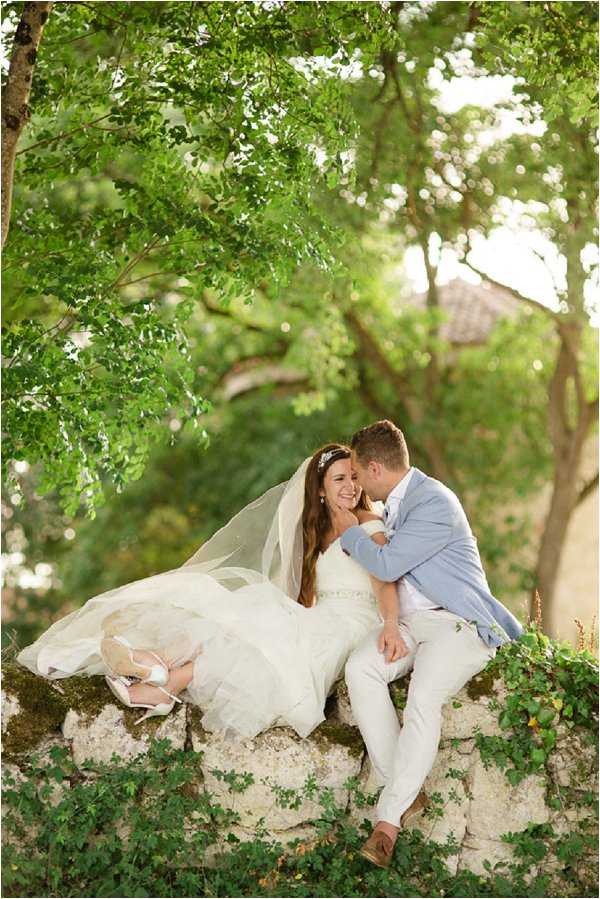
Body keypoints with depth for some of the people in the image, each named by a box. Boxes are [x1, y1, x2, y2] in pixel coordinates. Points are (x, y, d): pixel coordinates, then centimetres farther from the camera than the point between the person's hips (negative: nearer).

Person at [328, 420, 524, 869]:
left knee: (423, 699, -32)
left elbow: (387, 565, -16)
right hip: (410, 621, 8)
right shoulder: (395, 502, 16)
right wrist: (391, 621, -6)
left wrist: (350, 533, 2)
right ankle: (402, 789, -22)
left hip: (458, 624, -8)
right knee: (360, 667, -22)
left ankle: (389, 819, -28)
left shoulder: (434, 502, -15)